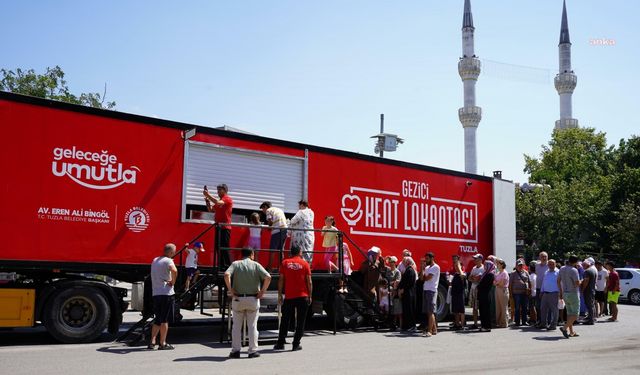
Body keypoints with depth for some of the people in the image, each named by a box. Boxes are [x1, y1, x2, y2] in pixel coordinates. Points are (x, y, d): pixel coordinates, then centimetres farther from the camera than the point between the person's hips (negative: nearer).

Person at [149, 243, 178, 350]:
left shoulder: (155, 260, 17)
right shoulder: (168, 261, -9)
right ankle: (163, 343, 3)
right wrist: (173, 282, -15)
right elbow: (174, 270, -30)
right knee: (165, 320, 0)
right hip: (166, 293, -7)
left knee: (157, 319, 16)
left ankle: (152, 342, 11)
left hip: (155, 293, 7)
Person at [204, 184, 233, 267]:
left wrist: (208, 195, -20)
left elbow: (218, 202, -25)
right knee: (219, 248, 9)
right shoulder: (219, 200, 20)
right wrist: (207, 201, 4)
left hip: (225, 228, -9)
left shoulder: (227, 199, -6)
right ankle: (222, 266, 14)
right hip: (219, 227, 9)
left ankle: (228, 266, -10)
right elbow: (211, 210, 20)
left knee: (224, 248, -11)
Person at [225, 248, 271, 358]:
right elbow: (268, 277, -12)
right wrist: (262, 292, -5)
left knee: (237, 326, 11)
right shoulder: (256, 265, 1)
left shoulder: (235, 264, 2)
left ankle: (235, 350, 10)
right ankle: (253, 350, 9)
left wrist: (230, 290, -11)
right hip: (253, 299, 0)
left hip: (238, 299, 0)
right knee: (252, 326, 8)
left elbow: (227, 275, -17)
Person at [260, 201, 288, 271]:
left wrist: (269, 227, 13)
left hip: (277, 231, -7)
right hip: (284, 229, 7)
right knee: (280, 250, 13)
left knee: (272, 250, -1)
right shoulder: (279, 210, 27)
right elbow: (285, 221, 18)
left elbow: (270, 221, -8)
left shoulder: (268, 210, 6)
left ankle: (269, 267, -2)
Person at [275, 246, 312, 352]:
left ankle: (280, 344, 13)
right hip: (302, 296, -1)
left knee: (285, 321, 11)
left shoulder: (285, 263, 3)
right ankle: (296, 344, 4)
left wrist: (280, 295, 7)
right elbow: (309, 281, -1)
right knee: (300, 322, 6)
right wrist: (309, 296, 6)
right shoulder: (305, 263, 0)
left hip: (289, 296, 1)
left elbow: (281, 280, 1)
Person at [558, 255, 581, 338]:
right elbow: (578, 284, -21)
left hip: (565, 293, 7)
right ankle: (565, 327, -14)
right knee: (575, 314, 0)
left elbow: (558, 281, 11)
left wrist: (561, 292, 18)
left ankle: (571, 331, 15)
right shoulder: (574, 270, -17)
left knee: (569, 313, 14)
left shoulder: (562, 269, 6)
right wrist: (580, 281, 2)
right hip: (573, 294, -7)